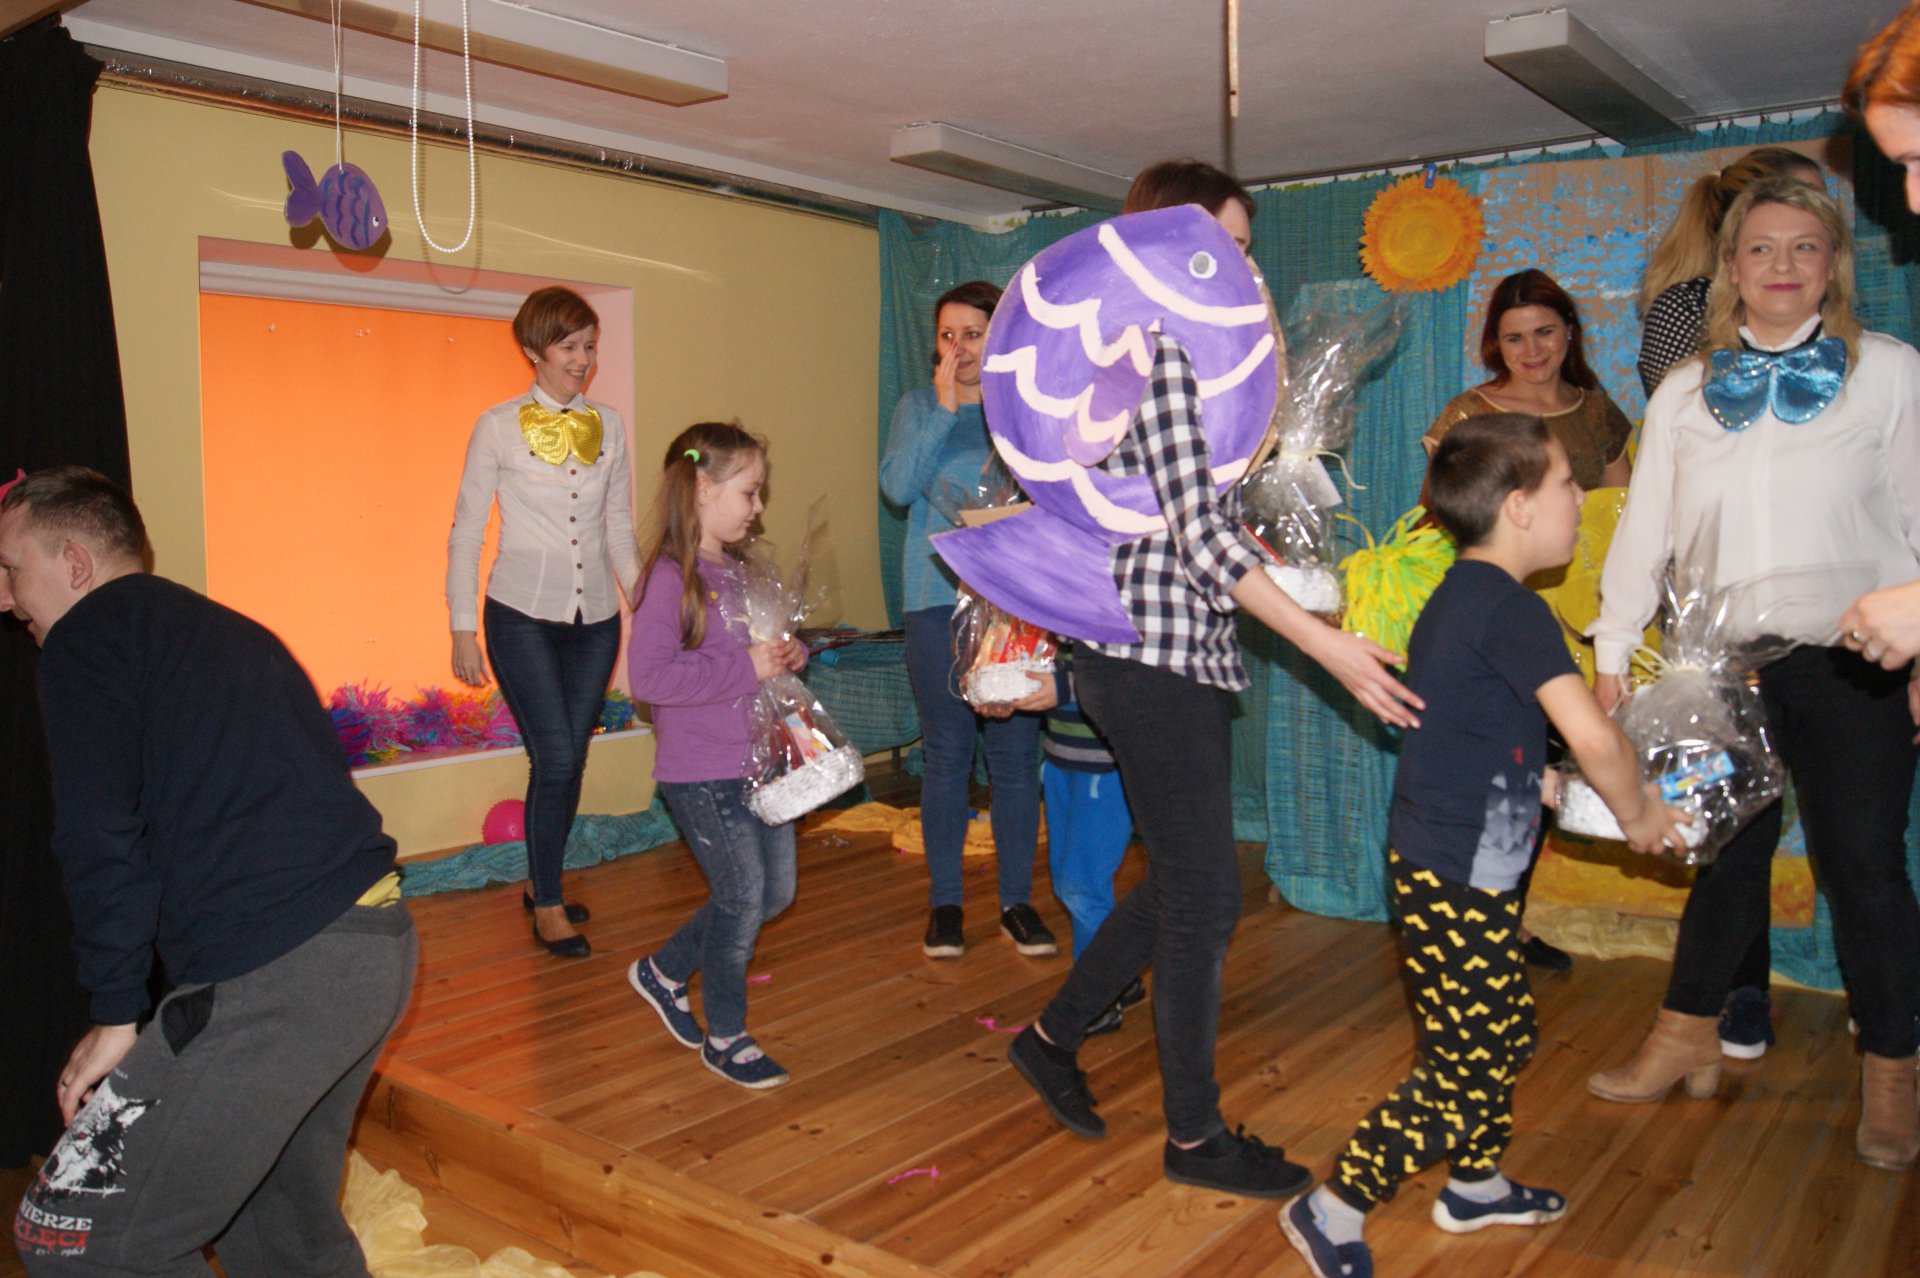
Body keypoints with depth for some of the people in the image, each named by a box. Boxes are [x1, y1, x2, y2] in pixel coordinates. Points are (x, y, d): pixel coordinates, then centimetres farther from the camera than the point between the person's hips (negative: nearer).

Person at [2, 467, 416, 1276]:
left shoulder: (88, 636, 0)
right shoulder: (228, 630, 25)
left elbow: (101, 840, -9)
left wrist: (116, 1014, -2)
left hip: (275, 977, -9)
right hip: (379, 943, 9)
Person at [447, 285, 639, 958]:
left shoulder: (608, 424, 8)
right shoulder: (498, 427, -2)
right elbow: (466, 530, 0)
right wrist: (463, 629, -4)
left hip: (595, 619, 4)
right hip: (524, 617, -4)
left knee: (570, 759, 9)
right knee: (555, 757, -9)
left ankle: (542, 881, 28)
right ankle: (548, 905, 8)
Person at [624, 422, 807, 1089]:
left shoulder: (738, 570, 10)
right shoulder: (670, 577, -15)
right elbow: (648, 675, -25)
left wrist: (790, 652, 2)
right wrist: (745, 668, -23)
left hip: (759, 760, 9)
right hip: (700, 773, -8)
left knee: (776, 892, 14)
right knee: (742, 897, -2)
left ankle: (662, 972, 33)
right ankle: (725, 1037, 20)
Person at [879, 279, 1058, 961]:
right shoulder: (919, 405, 8)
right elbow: (897, 485, -9)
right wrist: (945, 408, -10)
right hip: (939, 597, 0)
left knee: (1015, 751, 2)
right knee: (946, 753, 4)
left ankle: (1017, 901, 15)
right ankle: (945, 902, 17)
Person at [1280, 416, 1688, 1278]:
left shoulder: (1457, 597, 12)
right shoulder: (1511, 609, -18)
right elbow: (1592, 736, -27)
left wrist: (1552, 792, 15)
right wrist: (1637, 814, -9)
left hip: (1453, 866, 10)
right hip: (1458, 877, -10)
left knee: (1504, 1037, 24)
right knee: (1465, 1069, -1)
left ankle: (1476, 1185, 40)